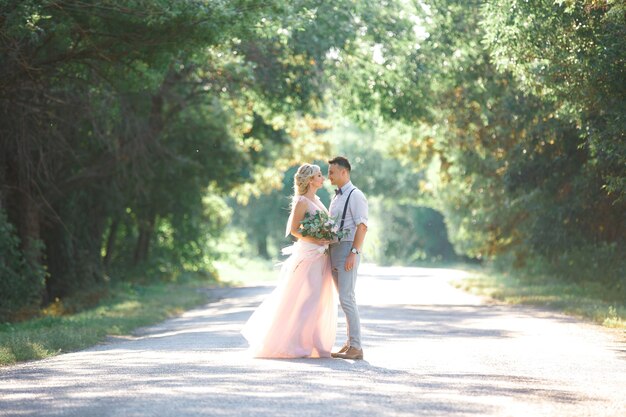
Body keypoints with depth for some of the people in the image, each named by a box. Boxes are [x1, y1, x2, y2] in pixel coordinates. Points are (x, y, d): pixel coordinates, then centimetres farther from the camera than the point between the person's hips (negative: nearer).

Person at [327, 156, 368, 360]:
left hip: (347, 251, -9)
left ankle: (356, 347, -10)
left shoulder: (355, 195, -9)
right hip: (334, 251, 9)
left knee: (347, 299, -12)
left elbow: (362, 226, -15)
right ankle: (350, 343, 16)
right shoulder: (336, 197, 19)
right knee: (345, 300, 11)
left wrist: (353, 253, -22)